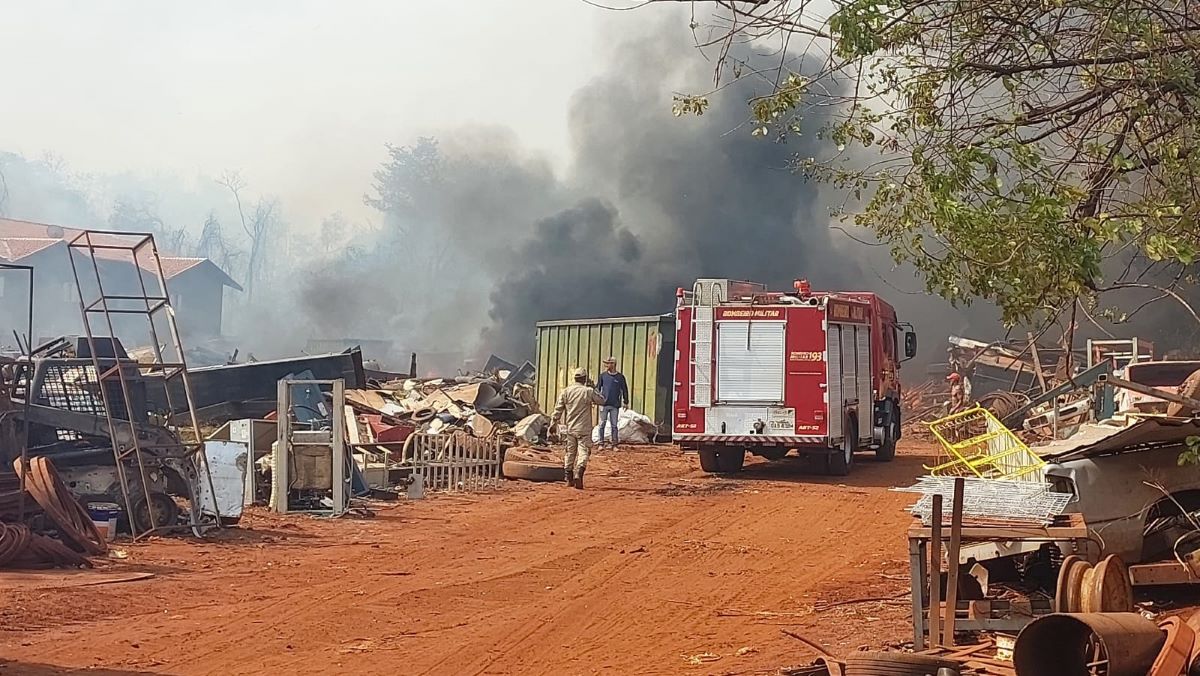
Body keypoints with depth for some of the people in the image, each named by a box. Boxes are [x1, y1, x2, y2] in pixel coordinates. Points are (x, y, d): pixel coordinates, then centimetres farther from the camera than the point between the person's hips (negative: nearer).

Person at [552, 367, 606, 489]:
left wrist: (553, 423, 8)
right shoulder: (588, 391, -8)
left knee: (570, 453, 15)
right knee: (583, 452, -4)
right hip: (584, 429, -3)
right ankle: (578, 474, -26)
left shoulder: (566, 392, 0)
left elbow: (558, 409, 1)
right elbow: (602, 400, 7)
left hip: (569, 428, 3)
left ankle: (568, 478, 21)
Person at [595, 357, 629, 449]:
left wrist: (626, 402, 9)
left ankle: (614, 445, 8)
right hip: (604, 404, 1)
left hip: (615, 405, -1)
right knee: (602, 424, 2)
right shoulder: (603, 375, 5)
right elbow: (598, 387, 10)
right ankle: (601, 443, 9)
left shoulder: (620, 377, 2)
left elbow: (624, 390, 9)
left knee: (614, 425, 3)